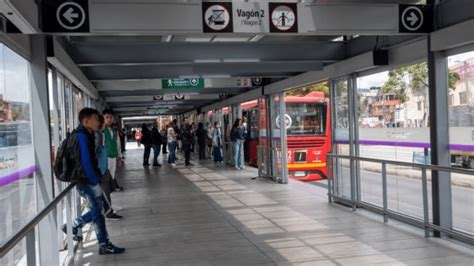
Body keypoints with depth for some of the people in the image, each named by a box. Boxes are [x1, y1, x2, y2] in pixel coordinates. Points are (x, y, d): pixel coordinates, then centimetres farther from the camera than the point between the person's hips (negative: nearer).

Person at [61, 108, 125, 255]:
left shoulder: (85, 136, 13)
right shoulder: (81, 136, -18)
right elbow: (85, 162, -23)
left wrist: (96, 178, 12)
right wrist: (95, 181, -17)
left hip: (87, 180, 9)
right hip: (87, 181, -9)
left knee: (97, 209, 17)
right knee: (97, 211, -1)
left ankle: (72, 226, 28)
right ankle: (104, 245, 9)